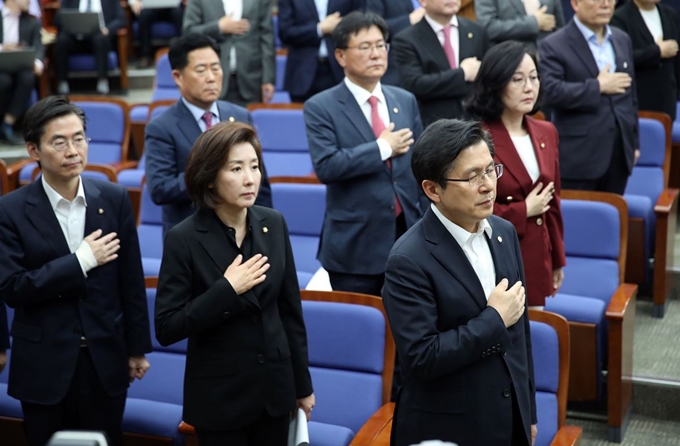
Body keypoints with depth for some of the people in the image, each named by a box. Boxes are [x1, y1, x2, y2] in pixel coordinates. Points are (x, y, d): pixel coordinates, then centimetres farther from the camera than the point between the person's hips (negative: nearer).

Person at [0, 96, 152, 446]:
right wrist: (80, 261, -20)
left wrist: (137, 348, 7)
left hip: (106, 360, 2)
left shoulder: (114, 199, -2)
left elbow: (131, 281, 3)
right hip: (44, 365, -1)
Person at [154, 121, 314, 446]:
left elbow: (290, 309, 5)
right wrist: (226, 289, -24)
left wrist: (302, 383, 9)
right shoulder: (184, 238, -14)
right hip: (220, 395, -4)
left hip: (275, 386, 4)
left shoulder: (273, 224, -1)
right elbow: (166, 329, -15)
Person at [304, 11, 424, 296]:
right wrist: (383, 148, -14)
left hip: (408, 236, 4)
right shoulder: (321, 107, -6)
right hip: (355, 245, -4)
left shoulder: (406, 101, 10)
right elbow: (326, 166, -20)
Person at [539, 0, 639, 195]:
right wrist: (598, 86, -16)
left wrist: (634, 142, 19)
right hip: (579, 156, -6)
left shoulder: (622, 40, 14)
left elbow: (630, 94, 19)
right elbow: (551, 93, -21)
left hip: (619, 153, 6)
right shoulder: (554, 46, -7)